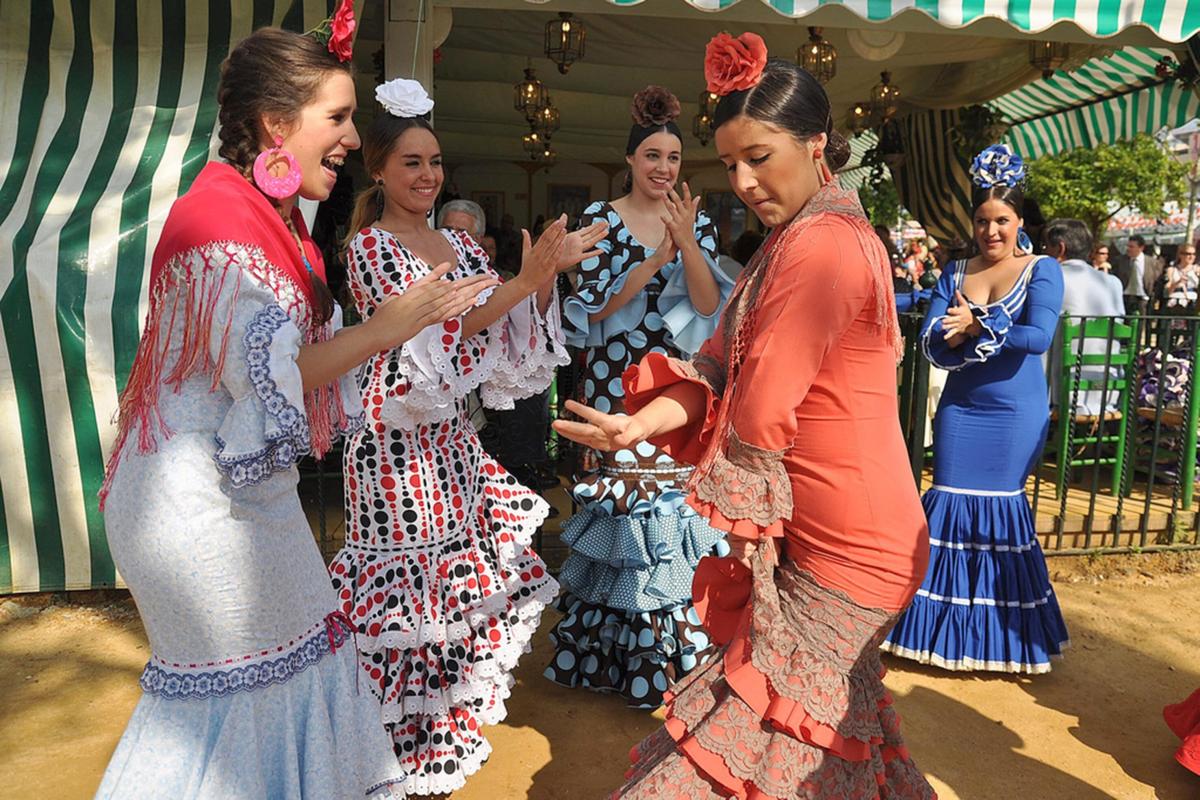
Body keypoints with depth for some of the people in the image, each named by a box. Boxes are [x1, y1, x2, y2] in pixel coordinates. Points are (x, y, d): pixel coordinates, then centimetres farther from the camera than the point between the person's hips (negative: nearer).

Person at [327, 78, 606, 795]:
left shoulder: (458, 243, 11)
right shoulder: (370, 245, -8)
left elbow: (514, 332, 5)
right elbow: (429, 337, -20)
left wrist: (550, 271, -8)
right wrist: (522, 282, -24)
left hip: (451, 436, 7)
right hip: (398, 438, -7)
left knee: (456, 571, 16)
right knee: (410, 581, 2)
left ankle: (441, 725, 38)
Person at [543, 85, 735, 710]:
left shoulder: (696, 222, 9)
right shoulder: (599, 217, 1)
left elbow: (710, 305, -2)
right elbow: (596, 305, -7)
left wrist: (686, 241, -16)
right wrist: (657, 259, -15)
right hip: (618, 382, -2)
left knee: (677, 495, 3)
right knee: (624, 488, 1)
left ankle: (675, 648, 21)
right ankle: (619, 647, 20)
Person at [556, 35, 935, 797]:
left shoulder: (819, 247, -22)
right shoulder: (799, 239, 11)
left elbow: (758, 415, -23)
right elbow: (719, 368, 2)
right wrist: (640, 424, -14)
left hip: (842, 547, -9)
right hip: (818, 534, 9)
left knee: (765, 729, 4)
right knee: (832, 714, 25)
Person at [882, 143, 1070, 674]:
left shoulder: (1042, 270, -2)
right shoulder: (955, 273, 7)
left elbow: (1039, 336, -18)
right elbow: (932, 343, -5)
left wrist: (975, 326, -16)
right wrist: (994, 334, -19)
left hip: (1016, 415, -3)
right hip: (960, 409, 3)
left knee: (1001, 507, 4)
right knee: (950, 505, 5)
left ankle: (1001, 631, 23)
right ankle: (946, 624, 20)